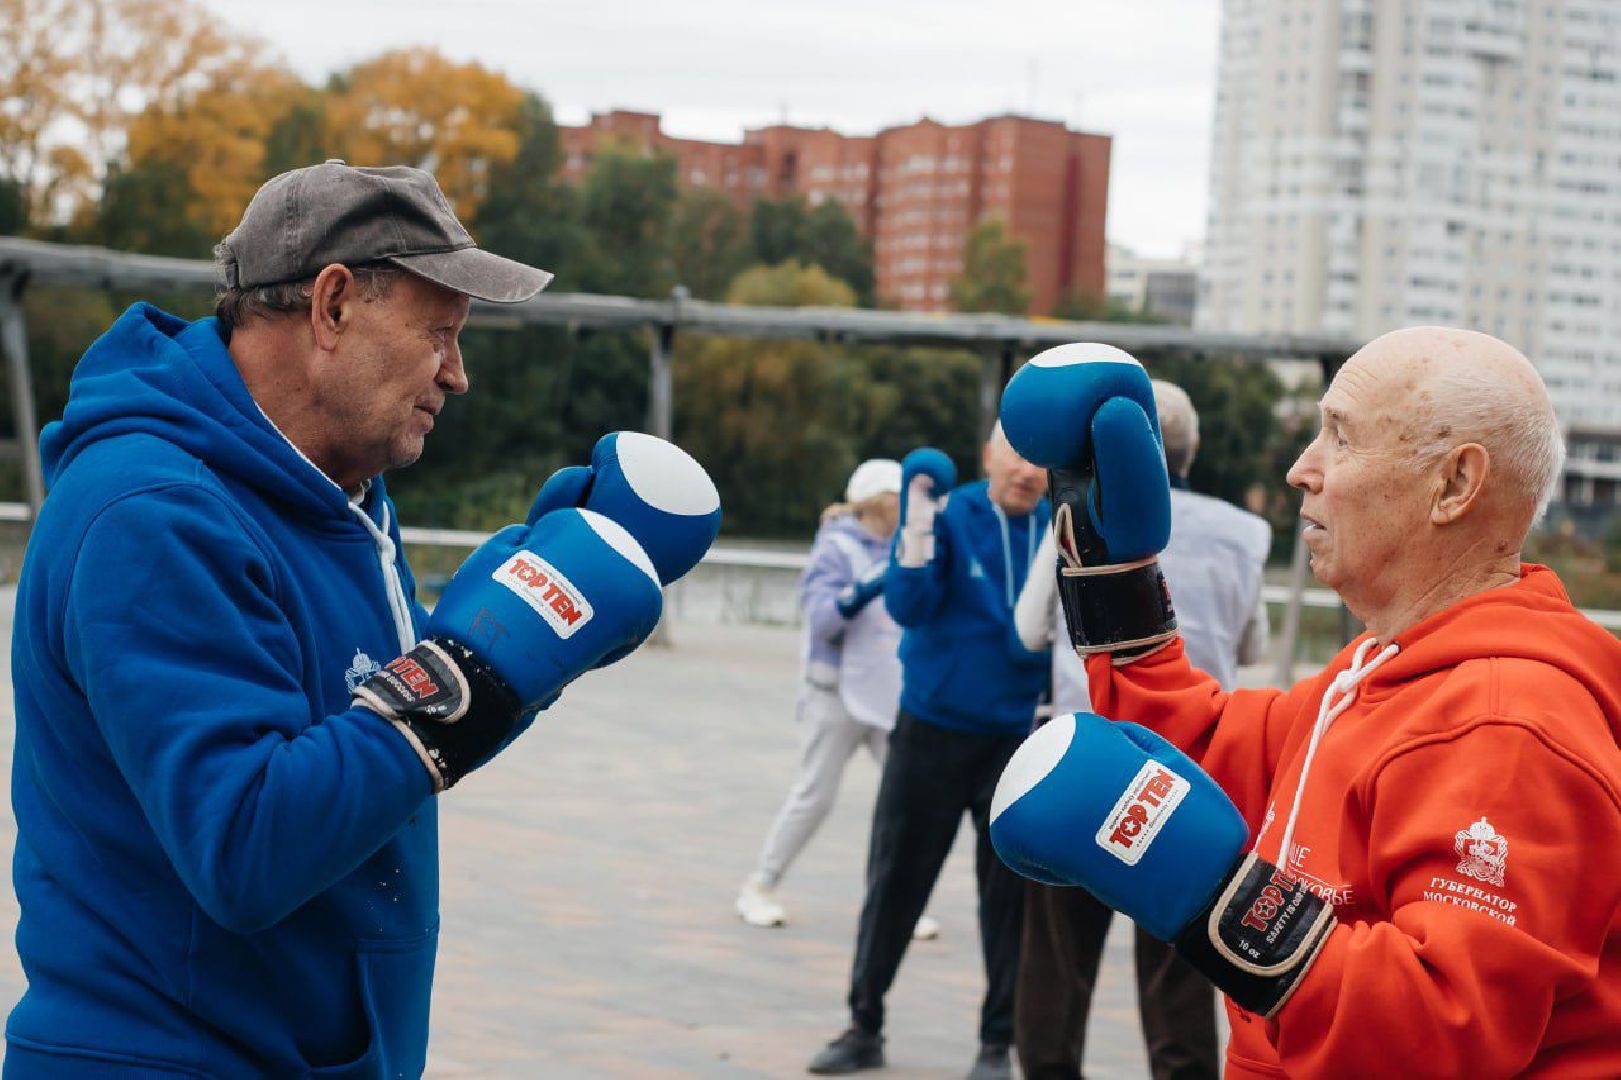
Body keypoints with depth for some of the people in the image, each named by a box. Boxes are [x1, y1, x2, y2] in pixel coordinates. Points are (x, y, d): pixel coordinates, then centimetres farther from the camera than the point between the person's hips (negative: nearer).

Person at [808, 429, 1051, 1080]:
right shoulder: (949, 516, -7)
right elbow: (909, 607, -16)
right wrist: (917, 529, -30)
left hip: (1018, 739, 1)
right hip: (932, 730, -1)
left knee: (1007, 893, 5)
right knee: (895, 880, 6)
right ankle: (865, 1026, 19)